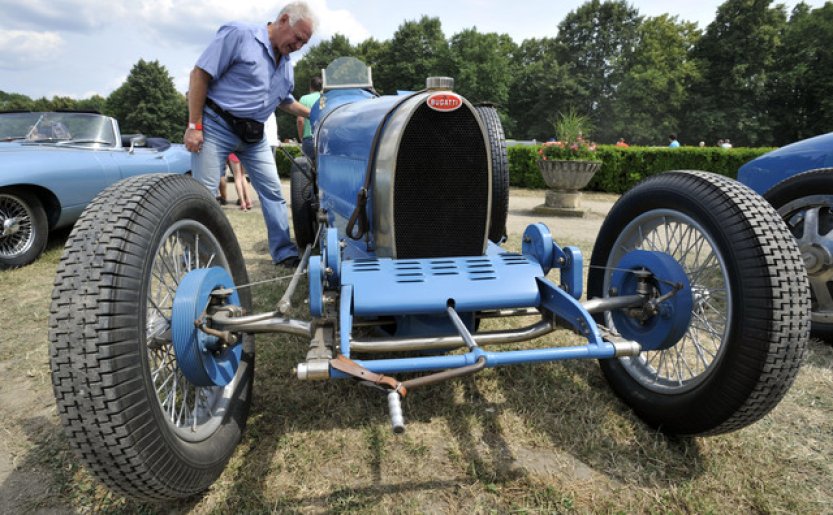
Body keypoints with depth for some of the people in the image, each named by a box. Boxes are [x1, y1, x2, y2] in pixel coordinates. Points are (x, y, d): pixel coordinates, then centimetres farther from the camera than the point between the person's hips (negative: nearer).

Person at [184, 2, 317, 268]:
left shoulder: (286, 65, 10)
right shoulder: (239, 34, -12)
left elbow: (286, 101, 27)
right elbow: (200, 74, -14)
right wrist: (194, 125, -18)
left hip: (253, 134, 7)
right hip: (215, 125, -7)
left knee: (272, 191, 5)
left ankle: (284, 252, 14)